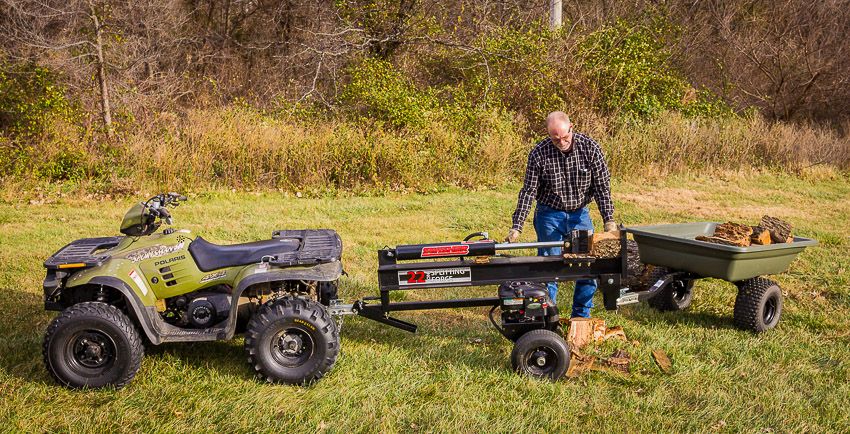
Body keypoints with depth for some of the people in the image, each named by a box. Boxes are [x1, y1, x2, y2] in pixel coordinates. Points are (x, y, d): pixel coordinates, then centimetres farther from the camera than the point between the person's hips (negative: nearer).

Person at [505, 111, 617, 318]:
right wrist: (516, 227, -18)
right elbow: (528, 192, -12)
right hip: (549, 215, -2)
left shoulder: (590, 148, -12)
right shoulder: (539, 153, -15)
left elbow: (602, 186, -8)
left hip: (580, 214, 2)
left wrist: (609, 219, -17)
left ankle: (581, 317, 18)